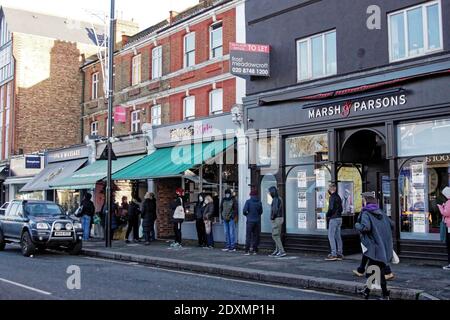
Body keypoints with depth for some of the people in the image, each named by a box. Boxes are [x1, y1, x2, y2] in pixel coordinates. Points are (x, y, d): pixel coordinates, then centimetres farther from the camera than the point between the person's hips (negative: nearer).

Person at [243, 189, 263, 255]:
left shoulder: (248, 201, -6)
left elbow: (245, 210, -13)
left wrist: (246, 214, 8)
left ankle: (247, 251, -4)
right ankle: (254, 250, 9)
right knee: (256, 236, 10)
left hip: (250, 221, -3)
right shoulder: (259, 202, 3)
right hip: (257, 221, 3)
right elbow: (261, 211, 6)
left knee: (248, 236, 1)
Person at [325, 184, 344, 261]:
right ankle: (339, 254, 13)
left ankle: (333, 254, -11)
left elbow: (331, 208, -20)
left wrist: (327, 215, -6)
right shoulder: (338, 197, 15)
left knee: (331, 236, -7)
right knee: (338, 236, 11)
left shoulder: (332, 197, -13)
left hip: (333, 219, -9)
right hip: (339, 218, 9)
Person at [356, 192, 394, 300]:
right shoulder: (381, 212, 10)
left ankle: (385, 294, 4)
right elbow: (391, 225, 11)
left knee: (379, 271, 1)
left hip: (374, 246, -7)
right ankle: (367, 290, 25)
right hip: (384, 246, 7)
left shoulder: (366, 213, -10)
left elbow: (365, 227, -25)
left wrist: (357, 225, -7)